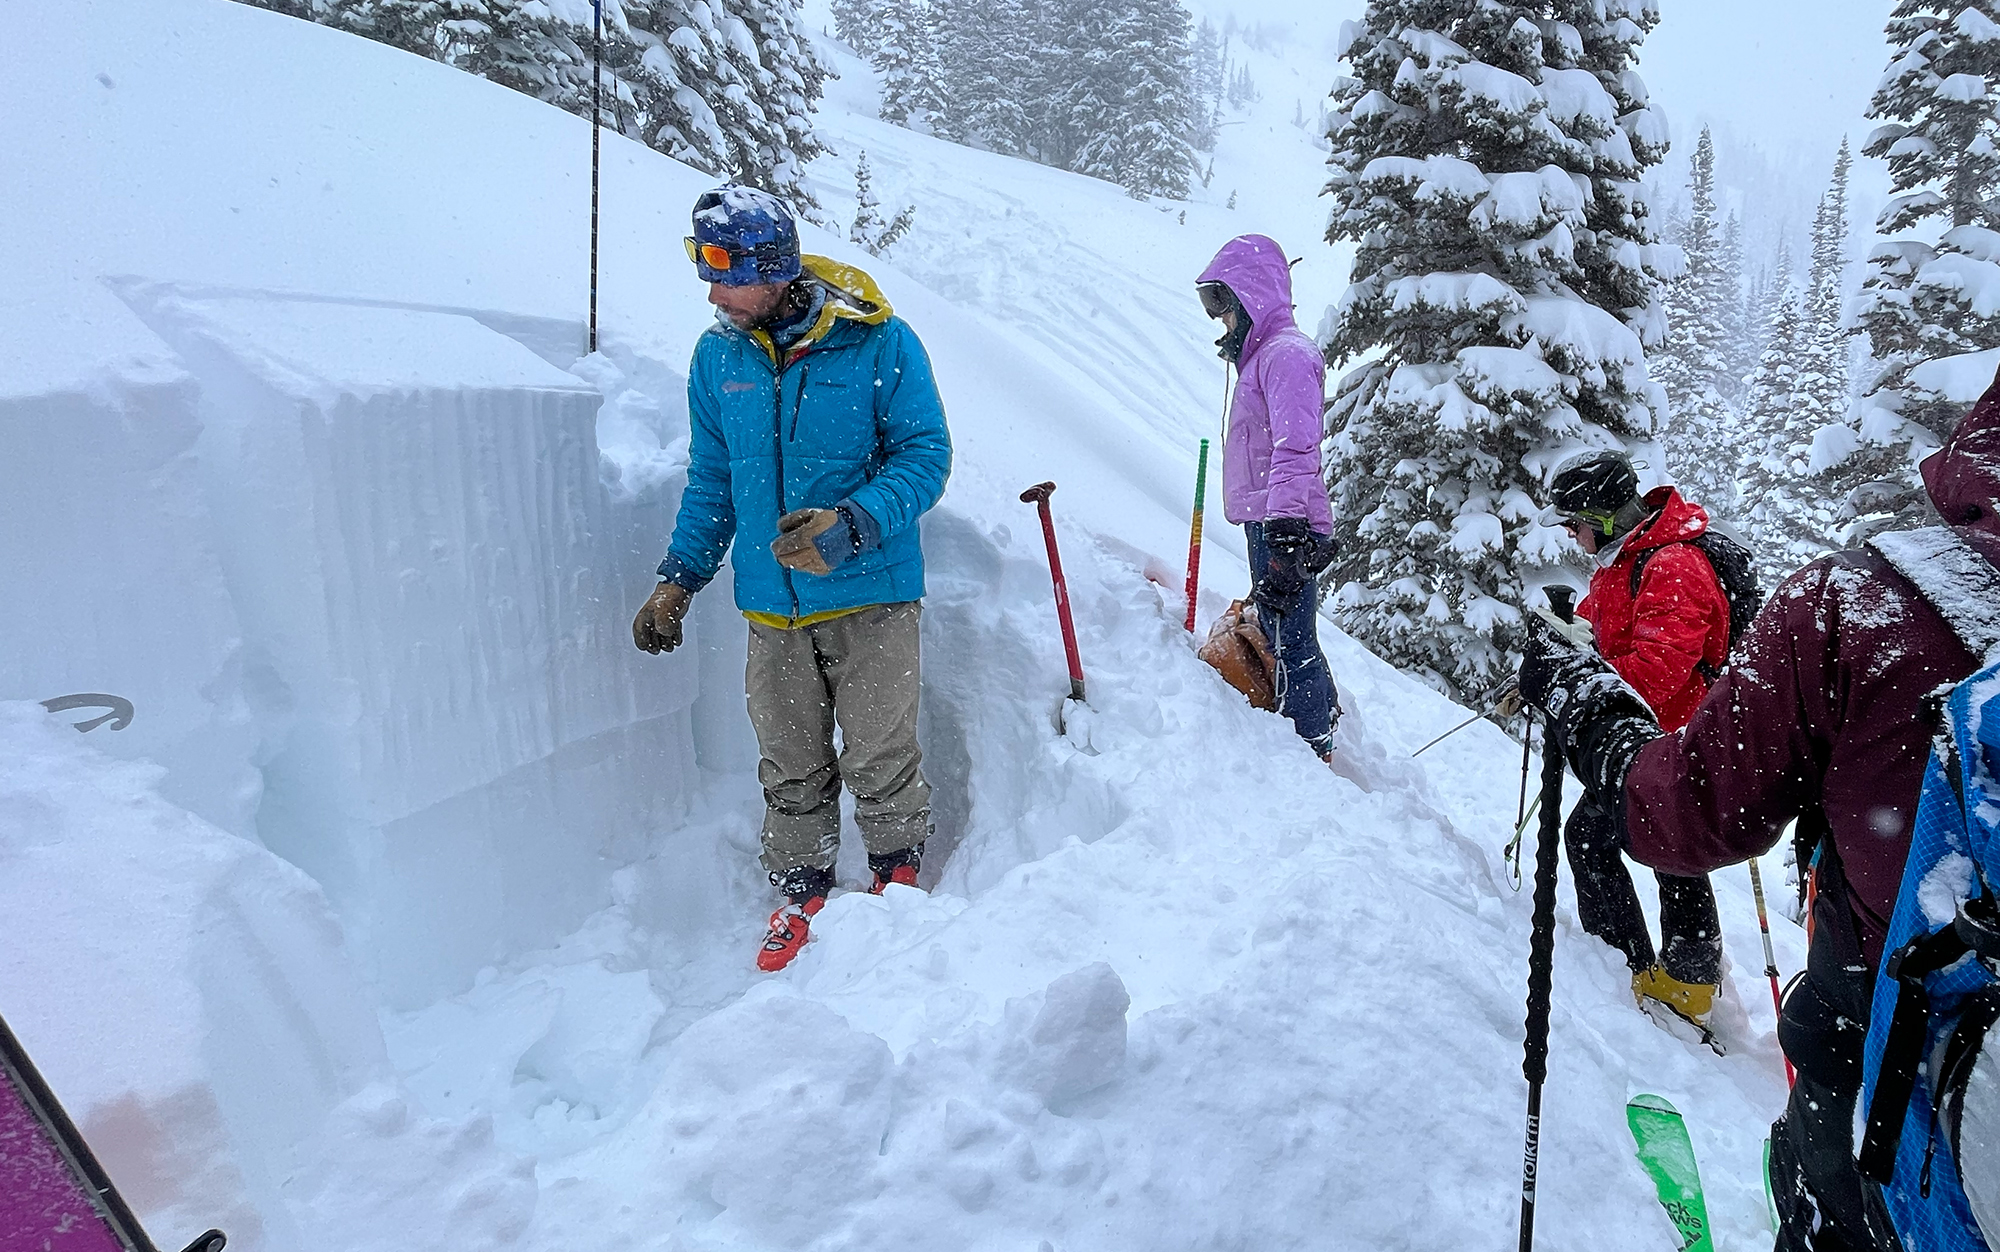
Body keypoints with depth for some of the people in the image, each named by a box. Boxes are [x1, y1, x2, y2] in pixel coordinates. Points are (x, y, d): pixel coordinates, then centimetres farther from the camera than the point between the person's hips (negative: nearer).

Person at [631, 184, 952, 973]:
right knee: (790, 767, 11)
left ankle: (899, 870, 28)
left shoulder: (877, 342, -9)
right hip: (772, 604, 4)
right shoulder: (718, 356, 4)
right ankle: (801, 892, 30)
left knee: (878, 758, 3)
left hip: (870, 593, -3)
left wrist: (852, 523, -24)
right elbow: (711, 480, 14)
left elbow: (925, 455, -8)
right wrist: (679, 578, 9)